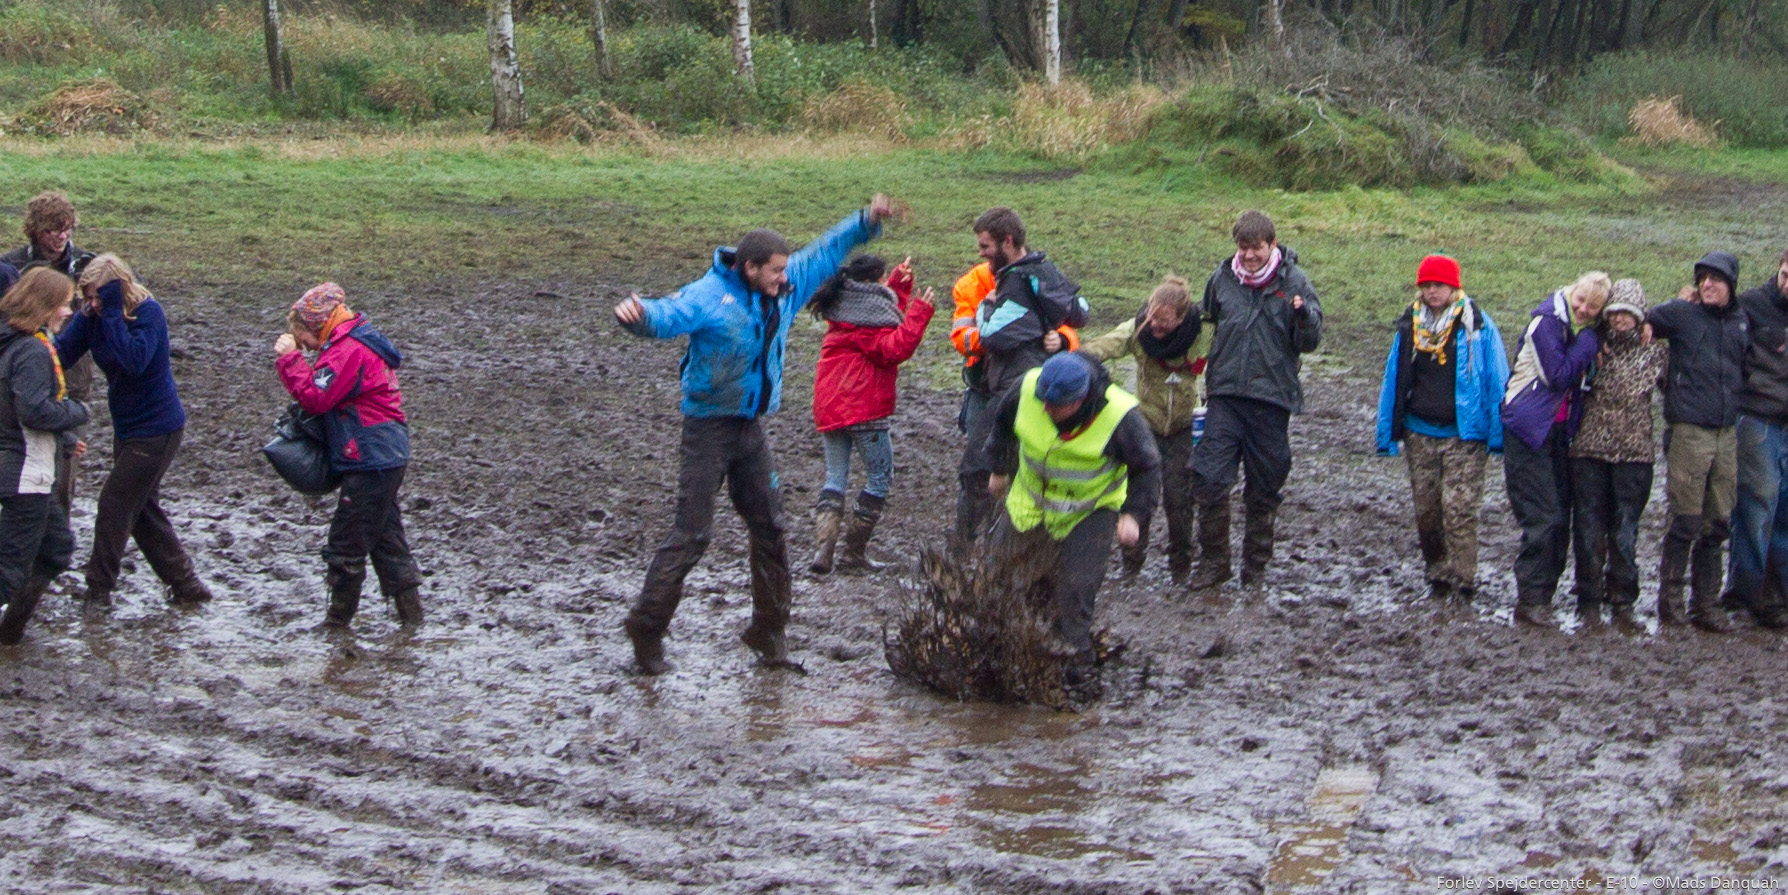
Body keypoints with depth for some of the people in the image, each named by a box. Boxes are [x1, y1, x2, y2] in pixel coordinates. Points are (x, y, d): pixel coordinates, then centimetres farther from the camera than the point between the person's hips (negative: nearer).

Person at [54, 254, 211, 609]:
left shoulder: (148, 313, -21)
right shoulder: (92, 314, -3)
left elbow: (135, 361, -35)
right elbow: (62, 354, -11)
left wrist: (113, 312, -34)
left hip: (157, 429, -8)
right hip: (127, 429, 8)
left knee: (115, 504, -5)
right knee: (142, 509, 13)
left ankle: (98, 590, 6)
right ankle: (186, 586, 22)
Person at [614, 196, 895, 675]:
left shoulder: (784, 290, 5)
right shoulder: (709, 296, -17)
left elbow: (824, 253, 20)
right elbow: (670, 314, -35)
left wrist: (866, 222, 18)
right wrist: (640, 314, -57)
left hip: (750, 427, 7)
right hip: (709, 425, -7)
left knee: (770, 528, 11)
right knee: (691, 534, -9)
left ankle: (768, 630, 23)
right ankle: (646, 627, 1)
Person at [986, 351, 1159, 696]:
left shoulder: (1120, 417, -30)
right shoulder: (1027, 388, -22)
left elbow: (1147, 469, -12)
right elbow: (1002, 420, 4)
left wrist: (1134, 514, -21)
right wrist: (1000, 469, 15)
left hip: (1091, 511, -4)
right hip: (1029, 501, 4)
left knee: (1076, 587, -14)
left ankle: (1078, 663, 1)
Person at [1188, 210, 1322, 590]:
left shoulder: (1294, 281, -4)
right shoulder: (1222, 278, 4)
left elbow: (1309, 343, -6)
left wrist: (1304, 315, -26)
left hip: (1272, 398, -2)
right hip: (1225, 395, 2)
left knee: (1264, 488, 9)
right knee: (1209, 478, -7)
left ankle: (1256, 565, 23)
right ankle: (1213, 561, 7)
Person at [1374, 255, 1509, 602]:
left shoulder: (1477, 326, -4)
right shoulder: (1410, 326, 8)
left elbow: (1497, 381, -2)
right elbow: (1393, 381, 13)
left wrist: (1497, 434, -6)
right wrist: (1387, 432, 10)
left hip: (1463, 433, -4)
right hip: (1419, 433, 4)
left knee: (1458, 507, -10)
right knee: (1426, 509, 8)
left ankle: (1462, 579, -4)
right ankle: (1437, 574, 21)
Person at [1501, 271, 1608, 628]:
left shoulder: (1584, 329, 11)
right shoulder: (1547, 321, -13)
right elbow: (1559, 375, -19)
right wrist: (1589, 341, -14)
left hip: (1559, 430, 8)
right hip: (1529, 428, -8)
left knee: (1560, 517, 8)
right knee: (1542, 518, -11)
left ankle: (1543, 595, 16)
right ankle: (1530, 602, -7)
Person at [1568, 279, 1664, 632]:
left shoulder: (1651, 351, 9)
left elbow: (1632, 390, -2)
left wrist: (1603, 362, -1)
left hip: (1632, 451, -1)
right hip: (1589, 448, 1)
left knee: (1625, 530, 1)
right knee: (1589, 527, 0)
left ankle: (1622, 603, 7)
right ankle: (1589, 600, 7)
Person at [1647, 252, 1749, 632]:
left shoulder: (1742, 321, 11)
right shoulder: (1680, 313, -2)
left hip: (1727, 433, 5)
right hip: (1689, 430, -5)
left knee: (1718, 523, 7)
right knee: (1686, 521, -5)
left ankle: (1706, 603, 15)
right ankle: (1670, 597, 6)